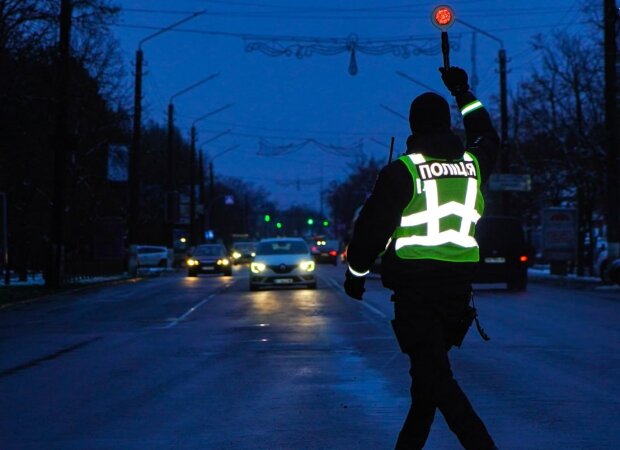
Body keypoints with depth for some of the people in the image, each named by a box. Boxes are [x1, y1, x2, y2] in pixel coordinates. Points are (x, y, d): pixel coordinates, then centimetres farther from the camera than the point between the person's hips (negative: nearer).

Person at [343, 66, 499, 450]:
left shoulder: (402, 171, -7)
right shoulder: (472, 163, 9)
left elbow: (373, 225, -5)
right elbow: (488, 138, 33)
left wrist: (356, 273, 9)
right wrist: (463, 93, 42)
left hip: (415, 286, -6)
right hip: (459, 284, 6)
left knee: (434, 374, -11)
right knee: (431, 368, 17)